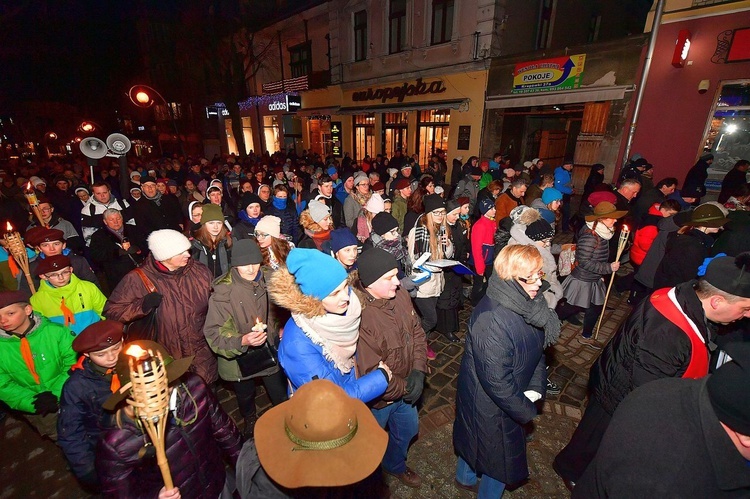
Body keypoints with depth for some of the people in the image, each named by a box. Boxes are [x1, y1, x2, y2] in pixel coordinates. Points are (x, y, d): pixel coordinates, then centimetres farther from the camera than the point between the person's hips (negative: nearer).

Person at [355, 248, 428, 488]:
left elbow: (417, 332, -3)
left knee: (408, 428, 31)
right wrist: (405, 388, -18)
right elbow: (368, 372, -31)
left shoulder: (400, 296, -14)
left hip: (406, 388, 7)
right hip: (377, 399, -6)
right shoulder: (357, 315, -37)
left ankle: (396, 464, 63)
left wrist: (418, 371, -13)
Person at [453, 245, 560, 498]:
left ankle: (466, 477, 59)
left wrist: (535, 389, -6)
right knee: (501, 457, 19)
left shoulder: (524, 303, -9)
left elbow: (537, 347, 3)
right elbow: (497, 381, -31)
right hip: (492, 408, -8)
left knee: (477, 440, 31)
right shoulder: (492, 321, -38)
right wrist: (527, 411, -16)